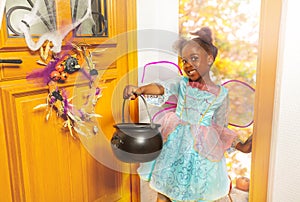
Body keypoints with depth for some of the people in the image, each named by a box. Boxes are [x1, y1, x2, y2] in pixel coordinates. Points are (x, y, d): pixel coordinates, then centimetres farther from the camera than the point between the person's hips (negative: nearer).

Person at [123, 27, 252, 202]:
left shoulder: (221, 93, -3)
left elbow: (221, 128, 5)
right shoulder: (181, 83, -2)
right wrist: (140, 90, -42)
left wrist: (241, 146, 1)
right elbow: (161, 87, -23)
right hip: (174, 146, 1)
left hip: (201, 150, -1)